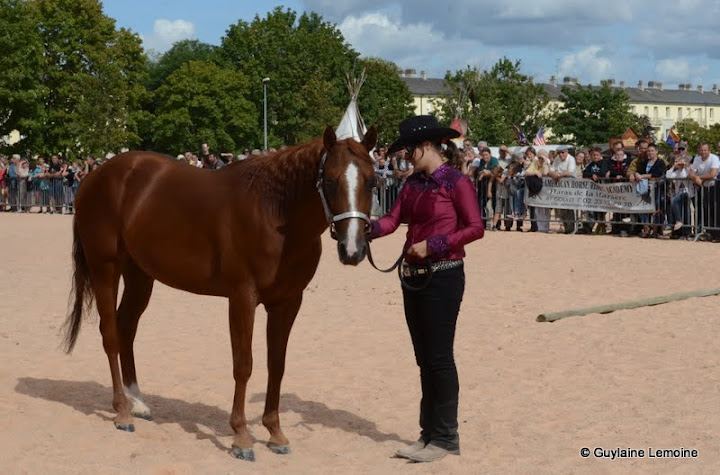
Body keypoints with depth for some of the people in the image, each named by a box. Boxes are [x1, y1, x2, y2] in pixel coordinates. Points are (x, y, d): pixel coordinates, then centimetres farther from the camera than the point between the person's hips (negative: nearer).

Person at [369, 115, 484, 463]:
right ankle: (429, 433, 21)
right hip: (413, 277, 8)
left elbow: (475, 228, -15)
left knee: (439, 357, -3)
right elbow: (392, 220, 2)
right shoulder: (413, 184, 11)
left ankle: (446, 437, 7)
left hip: (443, 277, -7)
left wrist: (432, 244, -20)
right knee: (424, 358, 12)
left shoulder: (456, 182, -9)